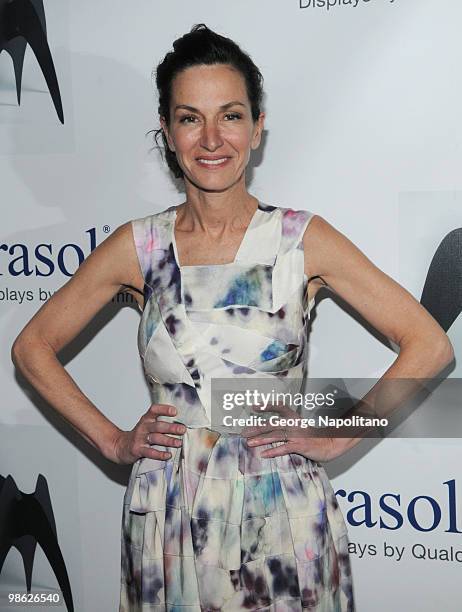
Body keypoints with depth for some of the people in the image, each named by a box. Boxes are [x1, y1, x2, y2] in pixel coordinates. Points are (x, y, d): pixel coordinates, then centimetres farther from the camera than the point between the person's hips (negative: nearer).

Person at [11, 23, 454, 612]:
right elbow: (32, 346, 8)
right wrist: (113, 441, 1)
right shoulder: (138, 247, -1)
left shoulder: (303, 239, -6)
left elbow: (429, 345, -5)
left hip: (283, 516, -1)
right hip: (168, 519, 2)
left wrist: (335, 439, -8)